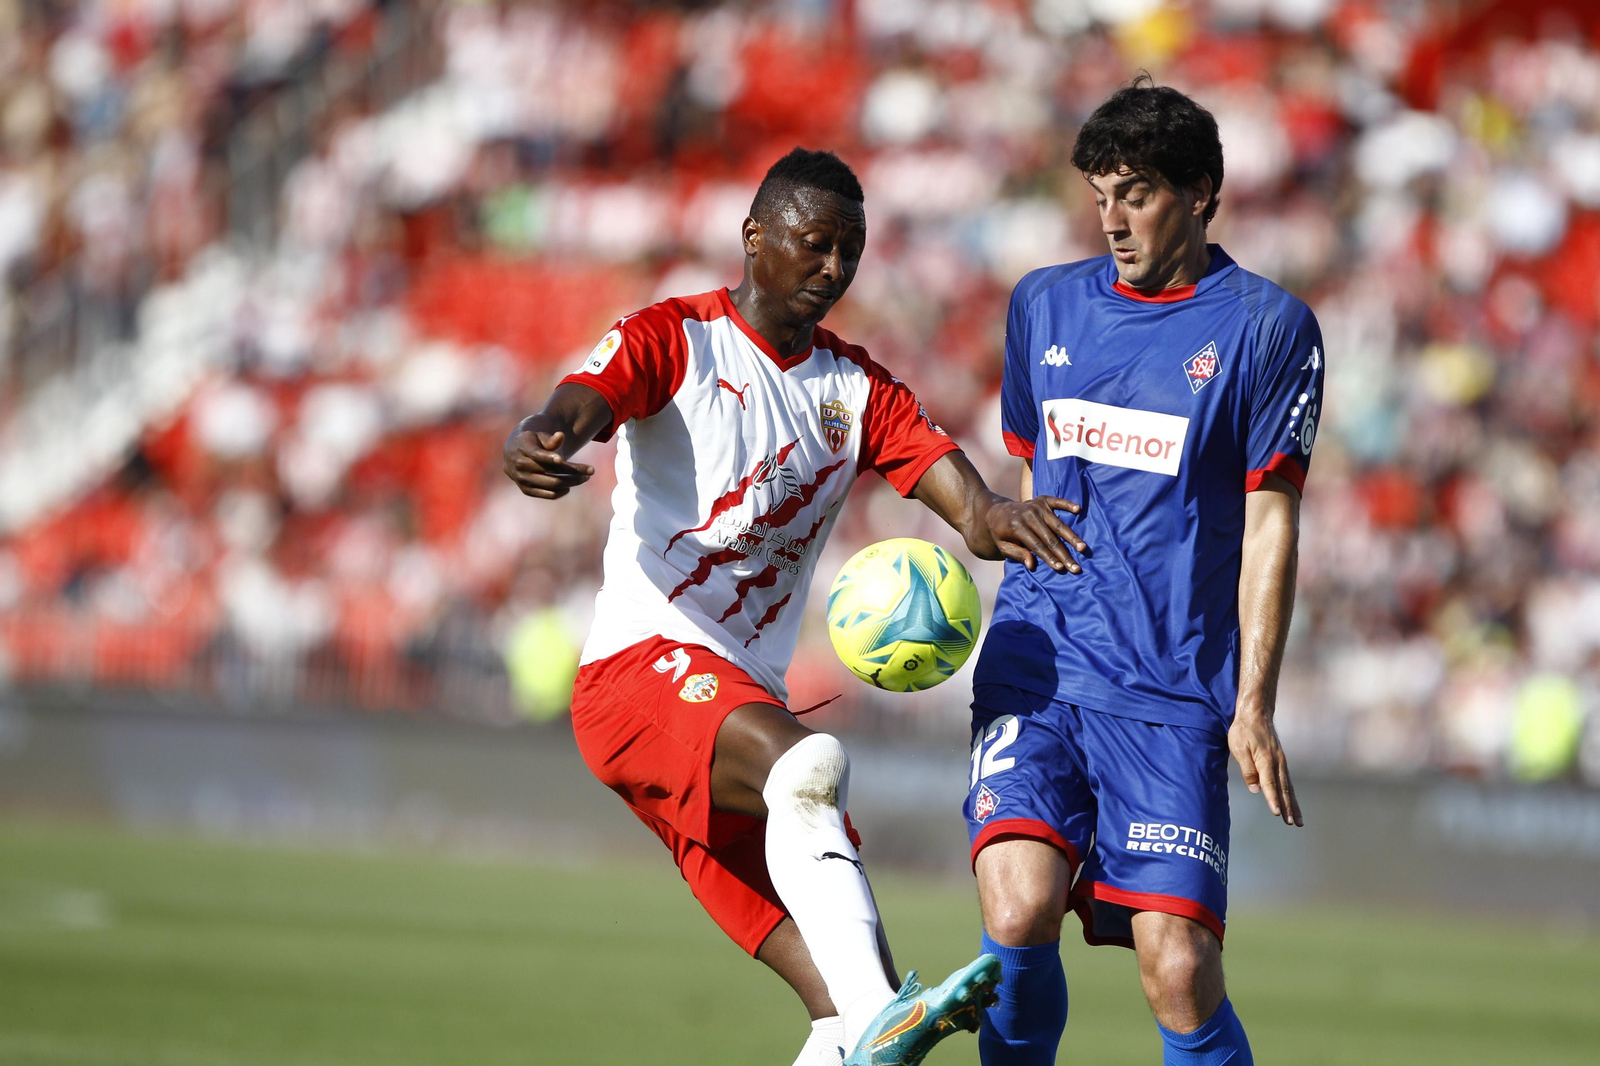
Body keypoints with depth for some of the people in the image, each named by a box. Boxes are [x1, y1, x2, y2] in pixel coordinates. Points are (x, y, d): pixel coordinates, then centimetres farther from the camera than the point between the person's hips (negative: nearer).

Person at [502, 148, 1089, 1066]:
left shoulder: (858, 388, 17)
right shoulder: (674, 340, 3)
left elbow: (936, 461, -3)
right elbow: (584, 402, -17)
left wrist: (987, 515, -27)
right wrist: (540, 439, -43)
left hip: (749, 697, 7)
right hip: (641, 668, -7)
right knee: (810, 762, -38)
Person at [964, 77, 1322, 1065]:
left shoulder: (1267, 326, 1)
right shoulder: (1045, 304, 13)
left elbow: (1270, 523, -1)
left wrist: (1254, 706, -6)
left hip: (1176, 689, -3)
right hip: (1037, 667, 3)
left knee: (1178, 967, -12)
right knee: (1019, 912, -19)